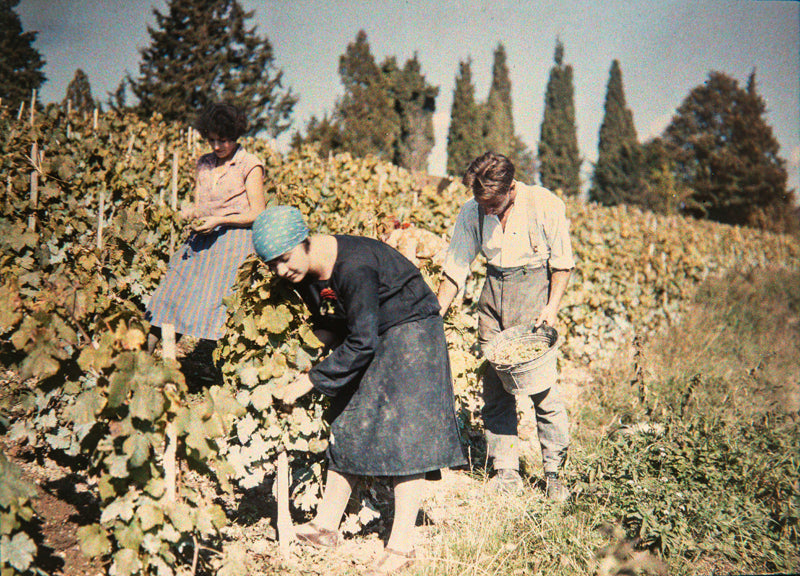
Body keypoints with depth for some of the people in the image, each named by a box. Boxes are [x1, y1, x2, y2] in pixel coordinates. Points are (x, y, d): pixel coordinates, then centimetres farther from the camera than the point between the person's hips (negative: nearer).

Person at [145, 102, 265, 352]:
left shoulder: (250, 166, -3)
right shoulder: (204, 163, 15)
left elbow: (257, 215, -6)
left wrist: (218, 220, -14)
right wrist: (190, 213, -5)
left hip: (235, 242, -6)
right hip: (202, 240, 6)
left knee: (213, 307, -14)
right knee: (172, 293, -4)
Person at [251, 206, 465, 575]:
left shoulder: (353, 267, -33)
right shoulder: (303, 271, -7)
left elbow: (362, 342, -29)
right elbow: (327, 322, 10)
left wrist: (309, 381, -26)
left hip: (409, 332, -8)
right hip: (369, 337, 8)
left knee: (403, 431, -11)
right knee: (346, 425, 8)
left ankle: (401, 545, -6)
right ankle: (326, 526, 18)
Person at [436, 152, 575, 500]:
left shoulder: (545, 205, -11)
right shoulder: (471, 212, -1)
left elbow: (562, 262, -2)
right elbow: (454, 270, 3)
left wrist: (552, 306, -12)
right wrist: (434, 318, -3)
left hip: (533, 284, -4)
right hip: (494, 289, 4)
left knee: (542, 384, -8)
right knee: (494, 386, 2)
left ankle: (554, 472, 6)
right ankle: (506, 472, 11)